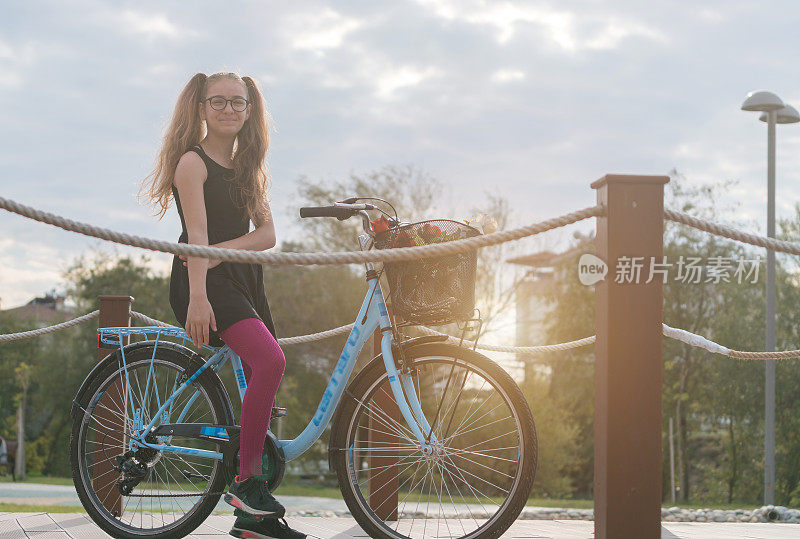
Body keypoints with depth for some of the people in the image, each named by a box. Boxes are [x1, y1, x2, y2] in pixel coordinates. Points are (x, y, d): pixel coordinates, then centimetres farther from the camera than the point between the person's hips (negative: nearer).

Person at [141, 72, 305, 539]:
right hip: (204, 282, -8)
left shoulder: (248, 167, 18)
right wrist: (197, 297, -28)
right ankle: (246, 480, -21)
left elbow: (267, 233, 7)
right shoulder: (193, 161, -3)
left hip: (244, 279, 8)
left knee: (263, 385, 3)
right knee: (270, 360, -28)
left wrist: (221, 250, -12)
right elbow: (197, 233, -16)